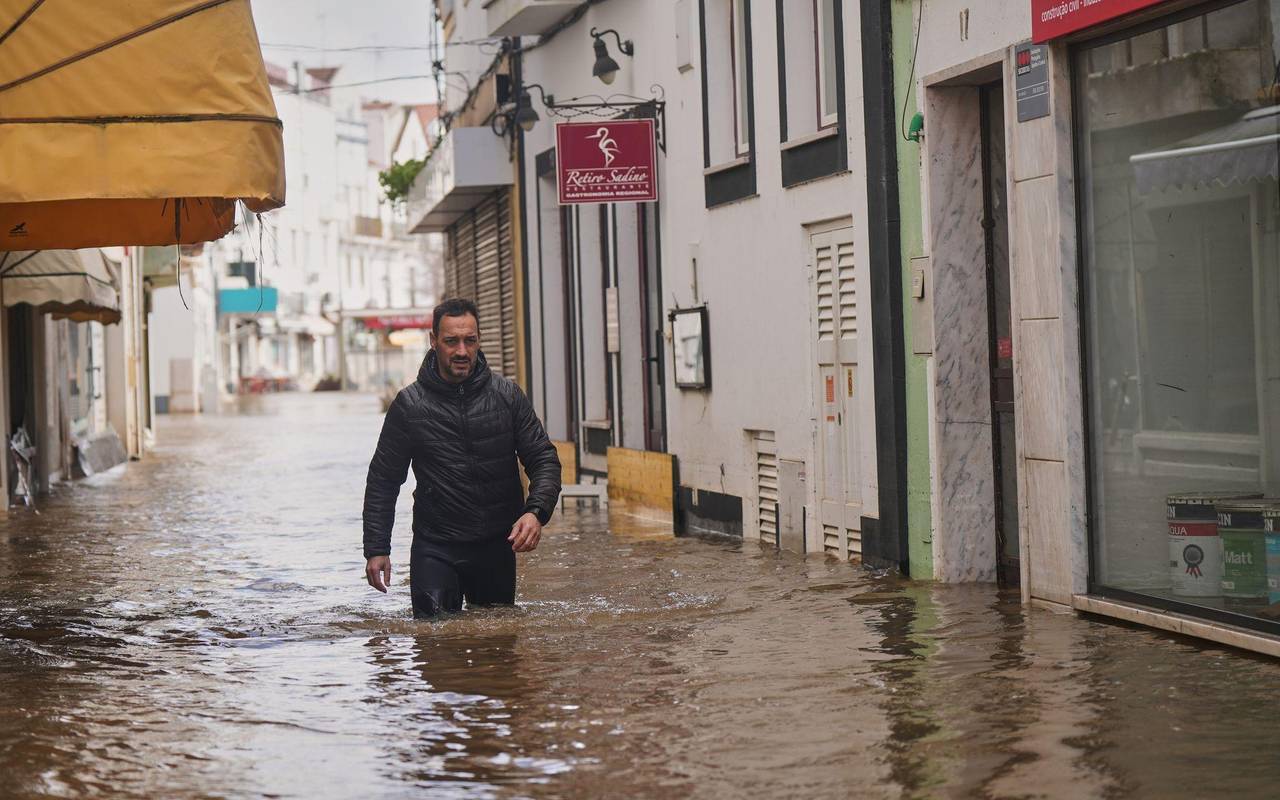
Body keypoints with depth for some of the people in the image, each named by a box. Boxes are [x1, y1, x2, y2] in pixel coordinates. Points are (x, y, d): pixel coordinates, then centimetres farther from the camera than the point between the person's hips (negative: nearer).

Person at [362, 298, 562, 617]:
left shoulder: (507, 396, 1)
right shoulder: (409, 405, -2)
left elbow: (544, 459, 3)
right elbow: (383, 479, 4)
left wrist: (536, 512, -17)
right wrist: (376, 549, -1)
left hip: (497, 546, 2)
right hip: (435, 550, -2)